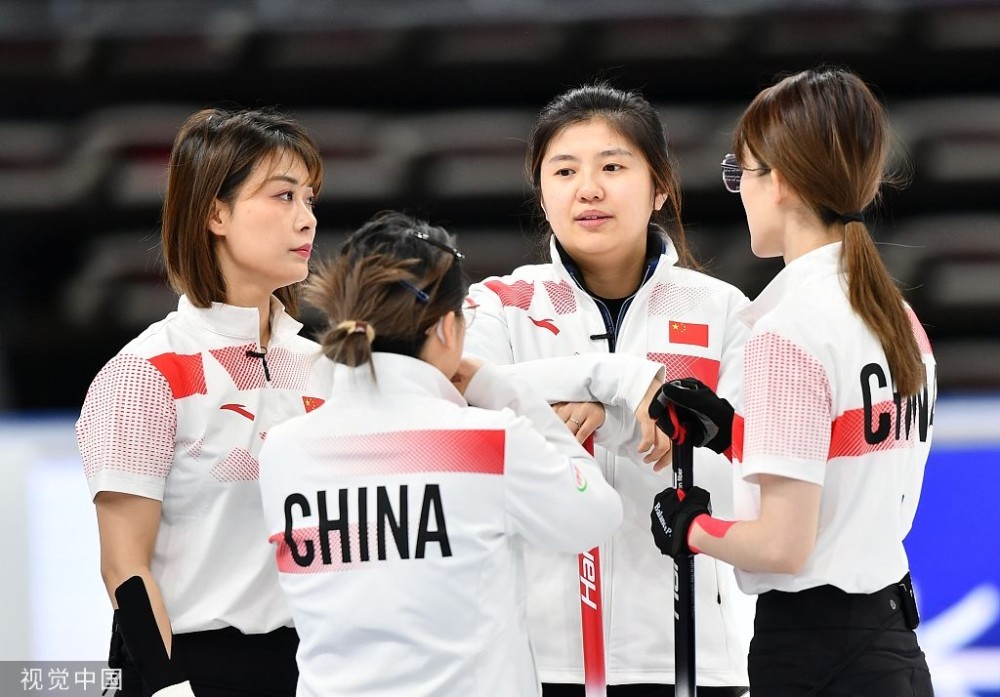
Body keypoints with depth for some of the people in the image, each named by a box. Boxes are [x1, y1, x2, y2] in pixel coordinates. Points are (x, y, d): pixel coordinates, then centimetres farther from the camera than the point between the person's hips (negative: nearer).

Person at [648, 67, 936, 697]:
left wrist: (690, 528, -1)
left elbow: (783, 544, -19)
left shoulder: (790, 331, -15)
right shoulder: (898, 316, 9)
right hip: (893, 643, 8)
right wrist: (732, 433, 12)